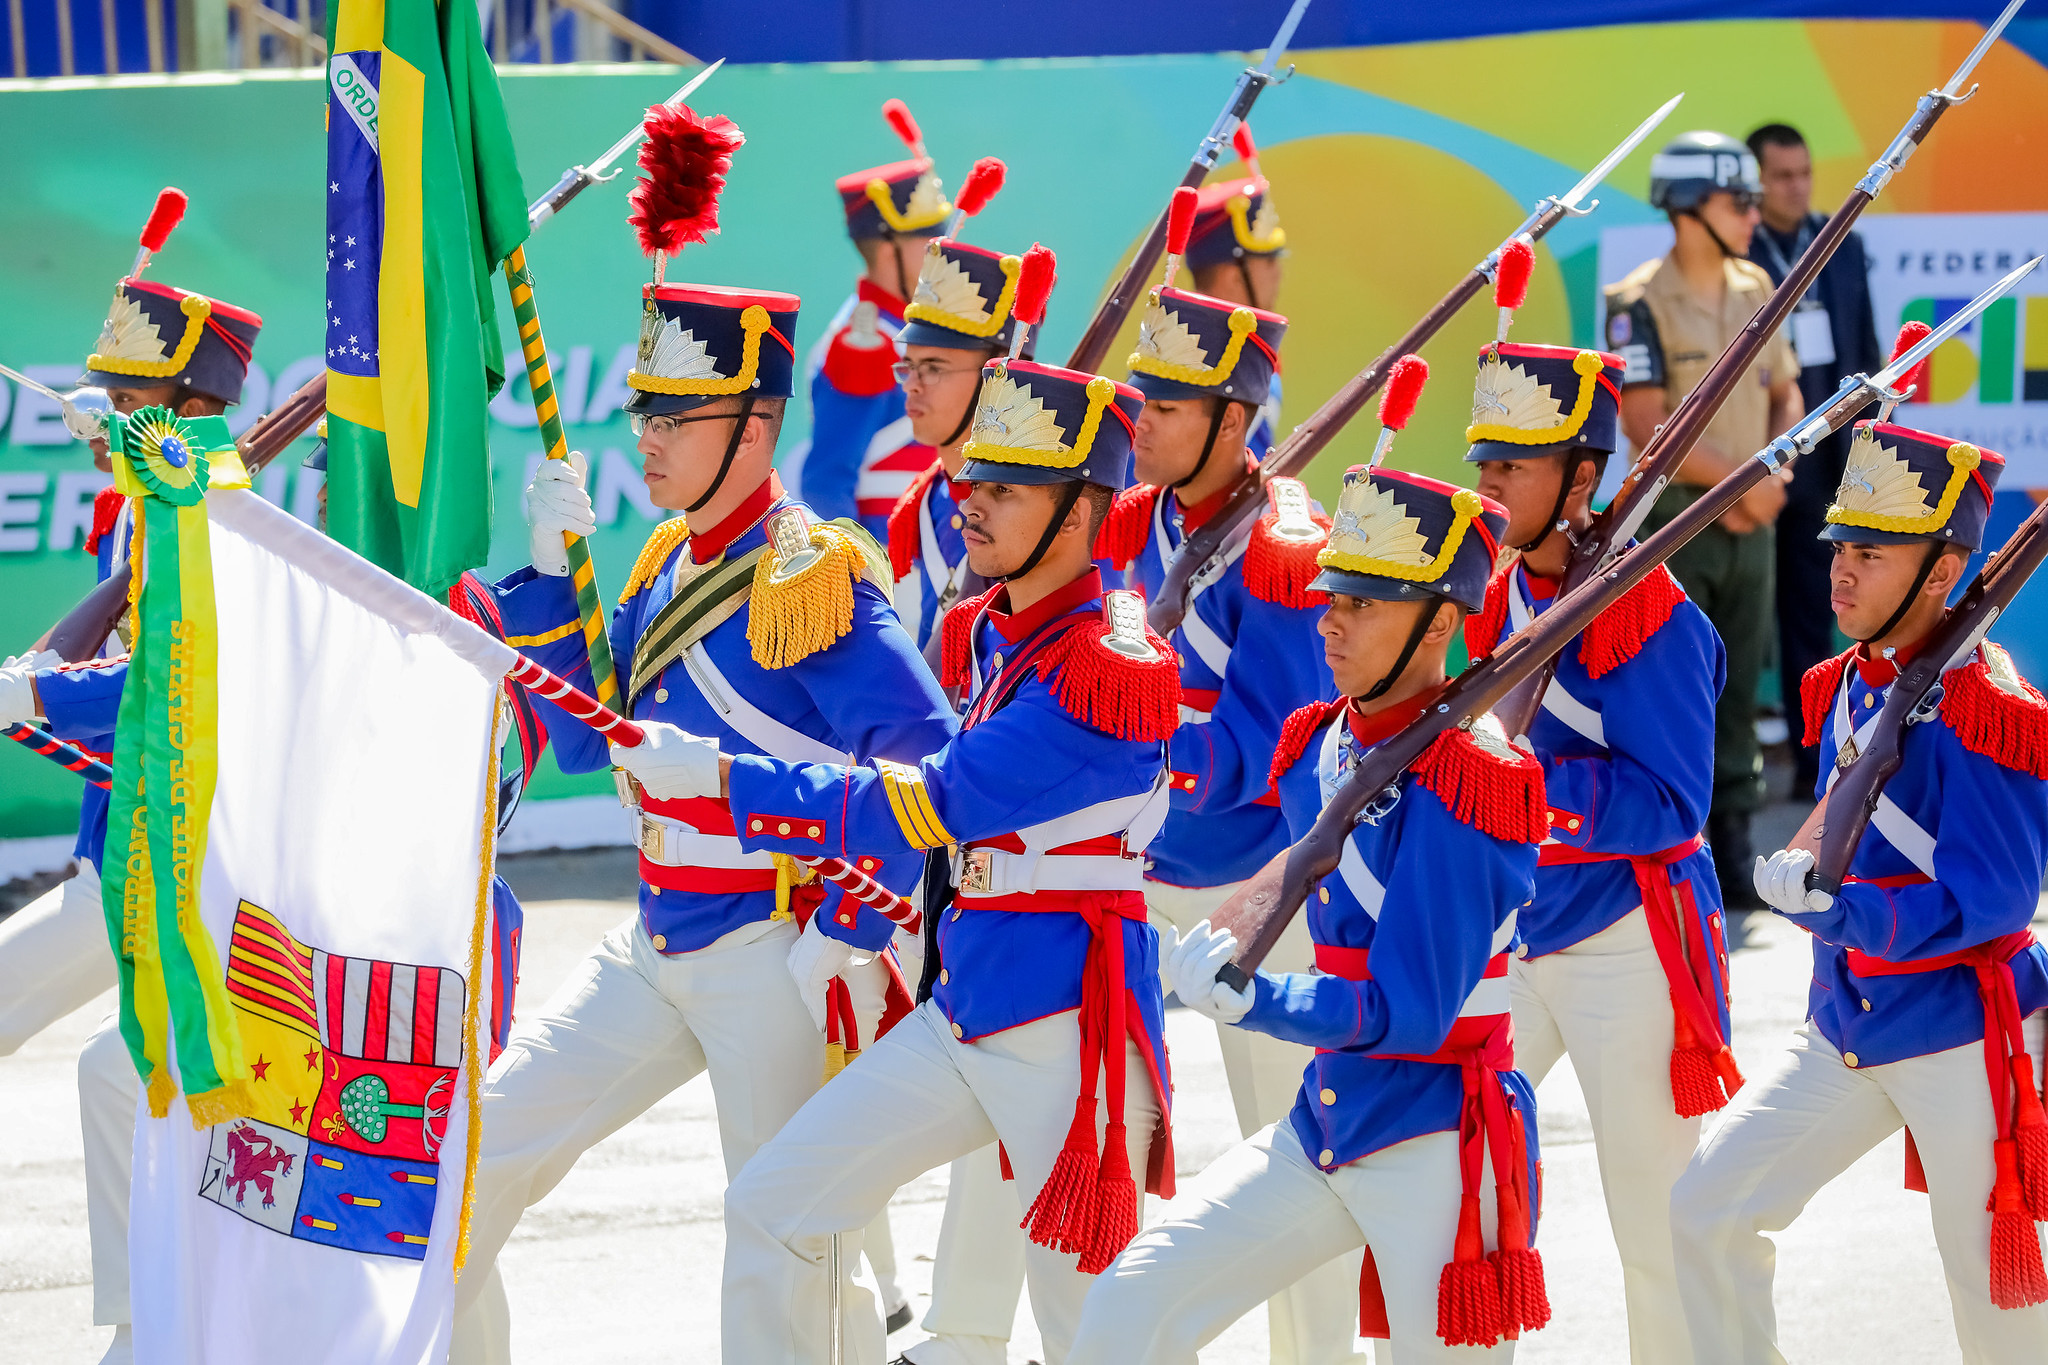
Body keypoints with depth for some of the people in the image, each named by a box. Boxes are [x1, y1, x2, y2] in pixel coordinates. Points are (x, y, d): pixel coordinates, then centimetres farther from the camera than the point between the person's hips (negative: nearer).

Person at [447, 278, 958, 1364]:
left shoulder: (811, 579, -15)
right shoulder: (667, 563, 10)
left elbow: (933, 774, -21)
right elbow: (583, 741, 14)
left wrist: (846, 934, -19)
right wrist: (548, 573, 5)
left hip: (777, 957, -8)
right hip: (655, 945, 8)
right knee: (471, 1157, 5)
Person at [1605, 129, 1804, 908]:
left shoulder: (1756, 291, 9)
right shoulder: (1641, 304, -11)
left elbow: (1785, 394, 15)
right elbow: (1648, 428, -16)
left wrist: (1772, 476, -3)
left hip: (1751, 522, 6)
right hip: (1675, 522, -6)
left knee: (1738, 692, 9)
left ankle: (1731, 859, 16)